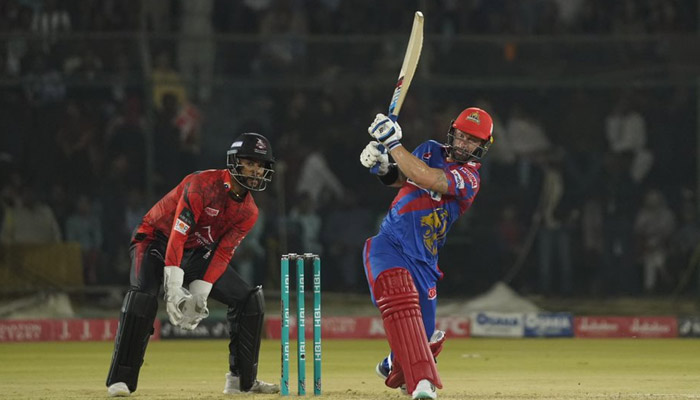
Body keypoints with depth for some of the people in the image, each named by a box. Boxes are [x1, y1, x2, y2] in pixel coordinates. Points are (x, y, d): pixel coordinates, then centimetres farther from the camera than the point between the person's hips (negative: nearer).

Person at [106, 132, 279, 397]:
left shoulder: (248, 212, -6)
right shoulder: (203, 185, -27)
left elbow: (223, 254, -9)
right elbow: (177, 235, -31)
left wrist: (199, 295, -20)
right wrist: (174, 289, -36)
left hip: (197, 253, 7)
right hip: (157, 241, -7)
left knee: (249, 300, -2)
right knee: (142, 298, -32)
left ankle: (243, 380, 7)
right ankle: (120, 380, -25)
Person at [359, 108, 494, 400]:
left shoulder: (469, 176, -7)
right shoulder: (430, 151, 10)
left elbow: (426, 179, -24)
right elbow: (399, 178, 21)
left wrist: (393, 143, -23)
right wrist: (383, 168, -1)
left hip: (423, 260, 0)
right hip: (389, 245, 1)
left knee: (424, 337, 5)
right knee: (399, 299, -29)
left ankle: (394, 367, 42)